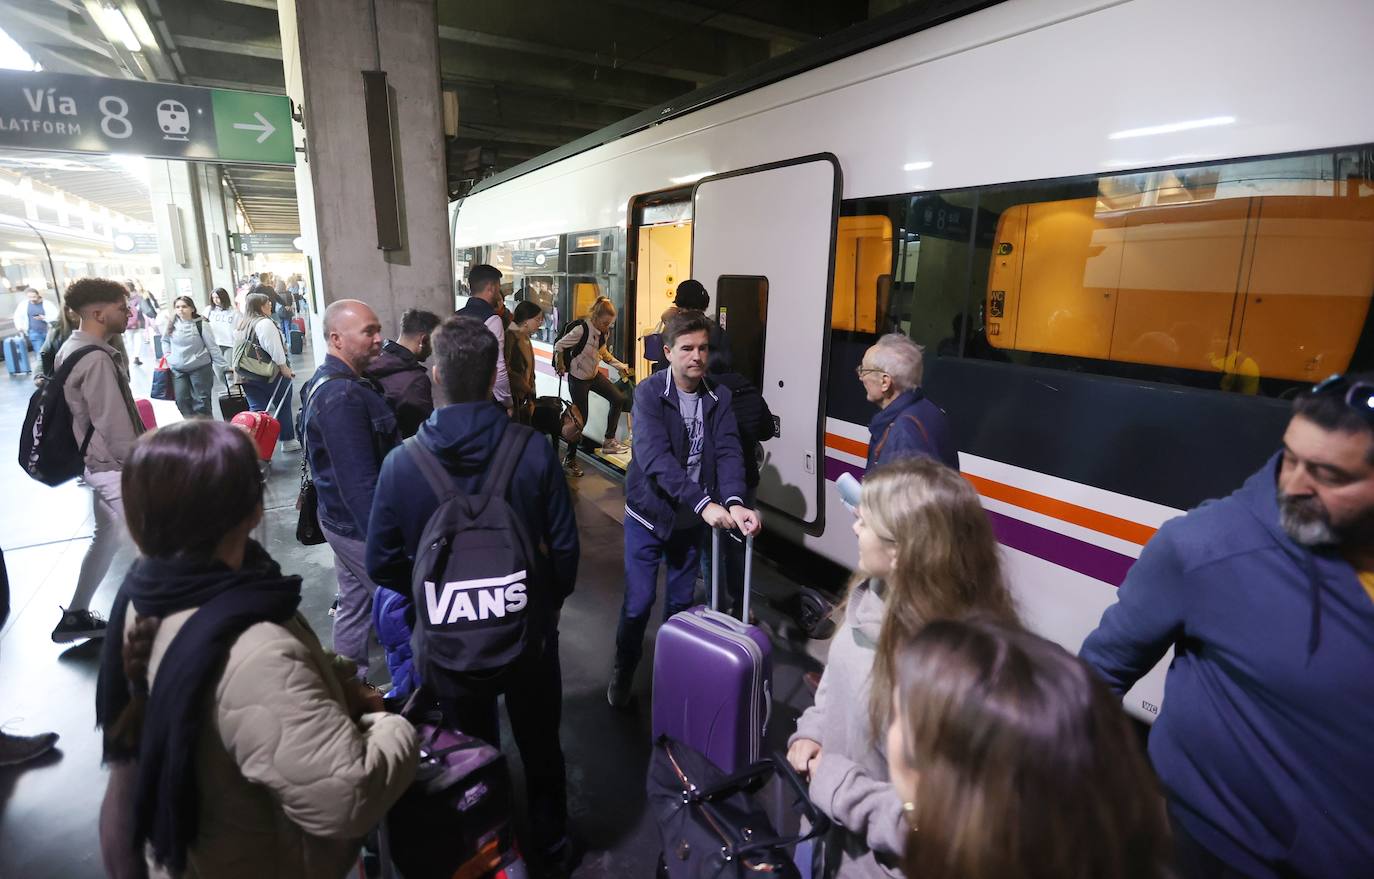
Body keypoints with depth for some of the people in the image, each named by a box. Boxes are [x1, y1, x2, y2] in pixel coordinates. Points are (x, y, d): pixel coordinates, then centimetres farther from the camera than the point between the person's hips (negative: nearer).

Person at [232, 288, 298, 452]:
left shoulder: (241, 325, 12)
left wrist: (242, 372, 21)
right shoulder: (264, 323, -14)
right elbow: (275, 349, -18)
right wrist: (285, 368, -11)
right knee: (283, 407, 10)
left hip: (246, 374, 7)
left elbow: (238, 350, 16)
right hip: (269, 374, -7)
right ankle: (288, 441, 19)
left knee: (257, 409, 7)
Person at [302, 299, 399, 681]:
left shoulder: (334, 382, 8)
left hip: (346, 520, 10)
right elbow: (360, 482, -29)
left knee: (355, 604, 20)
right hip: (362, 527, -10)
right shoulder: (342, 398, -26)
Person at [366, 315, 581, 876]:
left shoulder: (403, 461, -17)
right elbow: (564, 548, -13)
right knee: (541, 749, 23)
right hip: (529, 634, 0)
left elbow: (382, 563, -10)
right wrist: (549, 603, 6)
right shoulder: (534, 451, -19)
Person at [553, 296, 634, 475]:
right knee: (581, 418, -4)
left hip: (594, 375, 8)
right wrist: (560, 366, -13)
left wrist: (620, 366, 11)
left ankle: (608, 441, 18)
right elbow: (559, 346, -17)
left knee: (618, 399, 5)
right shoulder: (582, 329, -25)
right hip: (578, 378, -8)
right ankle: (569, 460, 10)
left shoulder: (605, 332, -1)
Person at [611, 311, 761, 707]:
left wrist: (734, 502, -34)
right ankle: (623, 672, 29)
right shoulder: (649, 393, -17)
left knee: (681, 601, 16)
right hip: (649, 514, -3)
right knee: (639, 602, 3)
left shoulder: (719, 397, -4)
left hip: (693, 519, 4)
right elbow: (655, 457, -29)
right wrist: (704, 503, -38)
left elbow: (728, 452, -14)